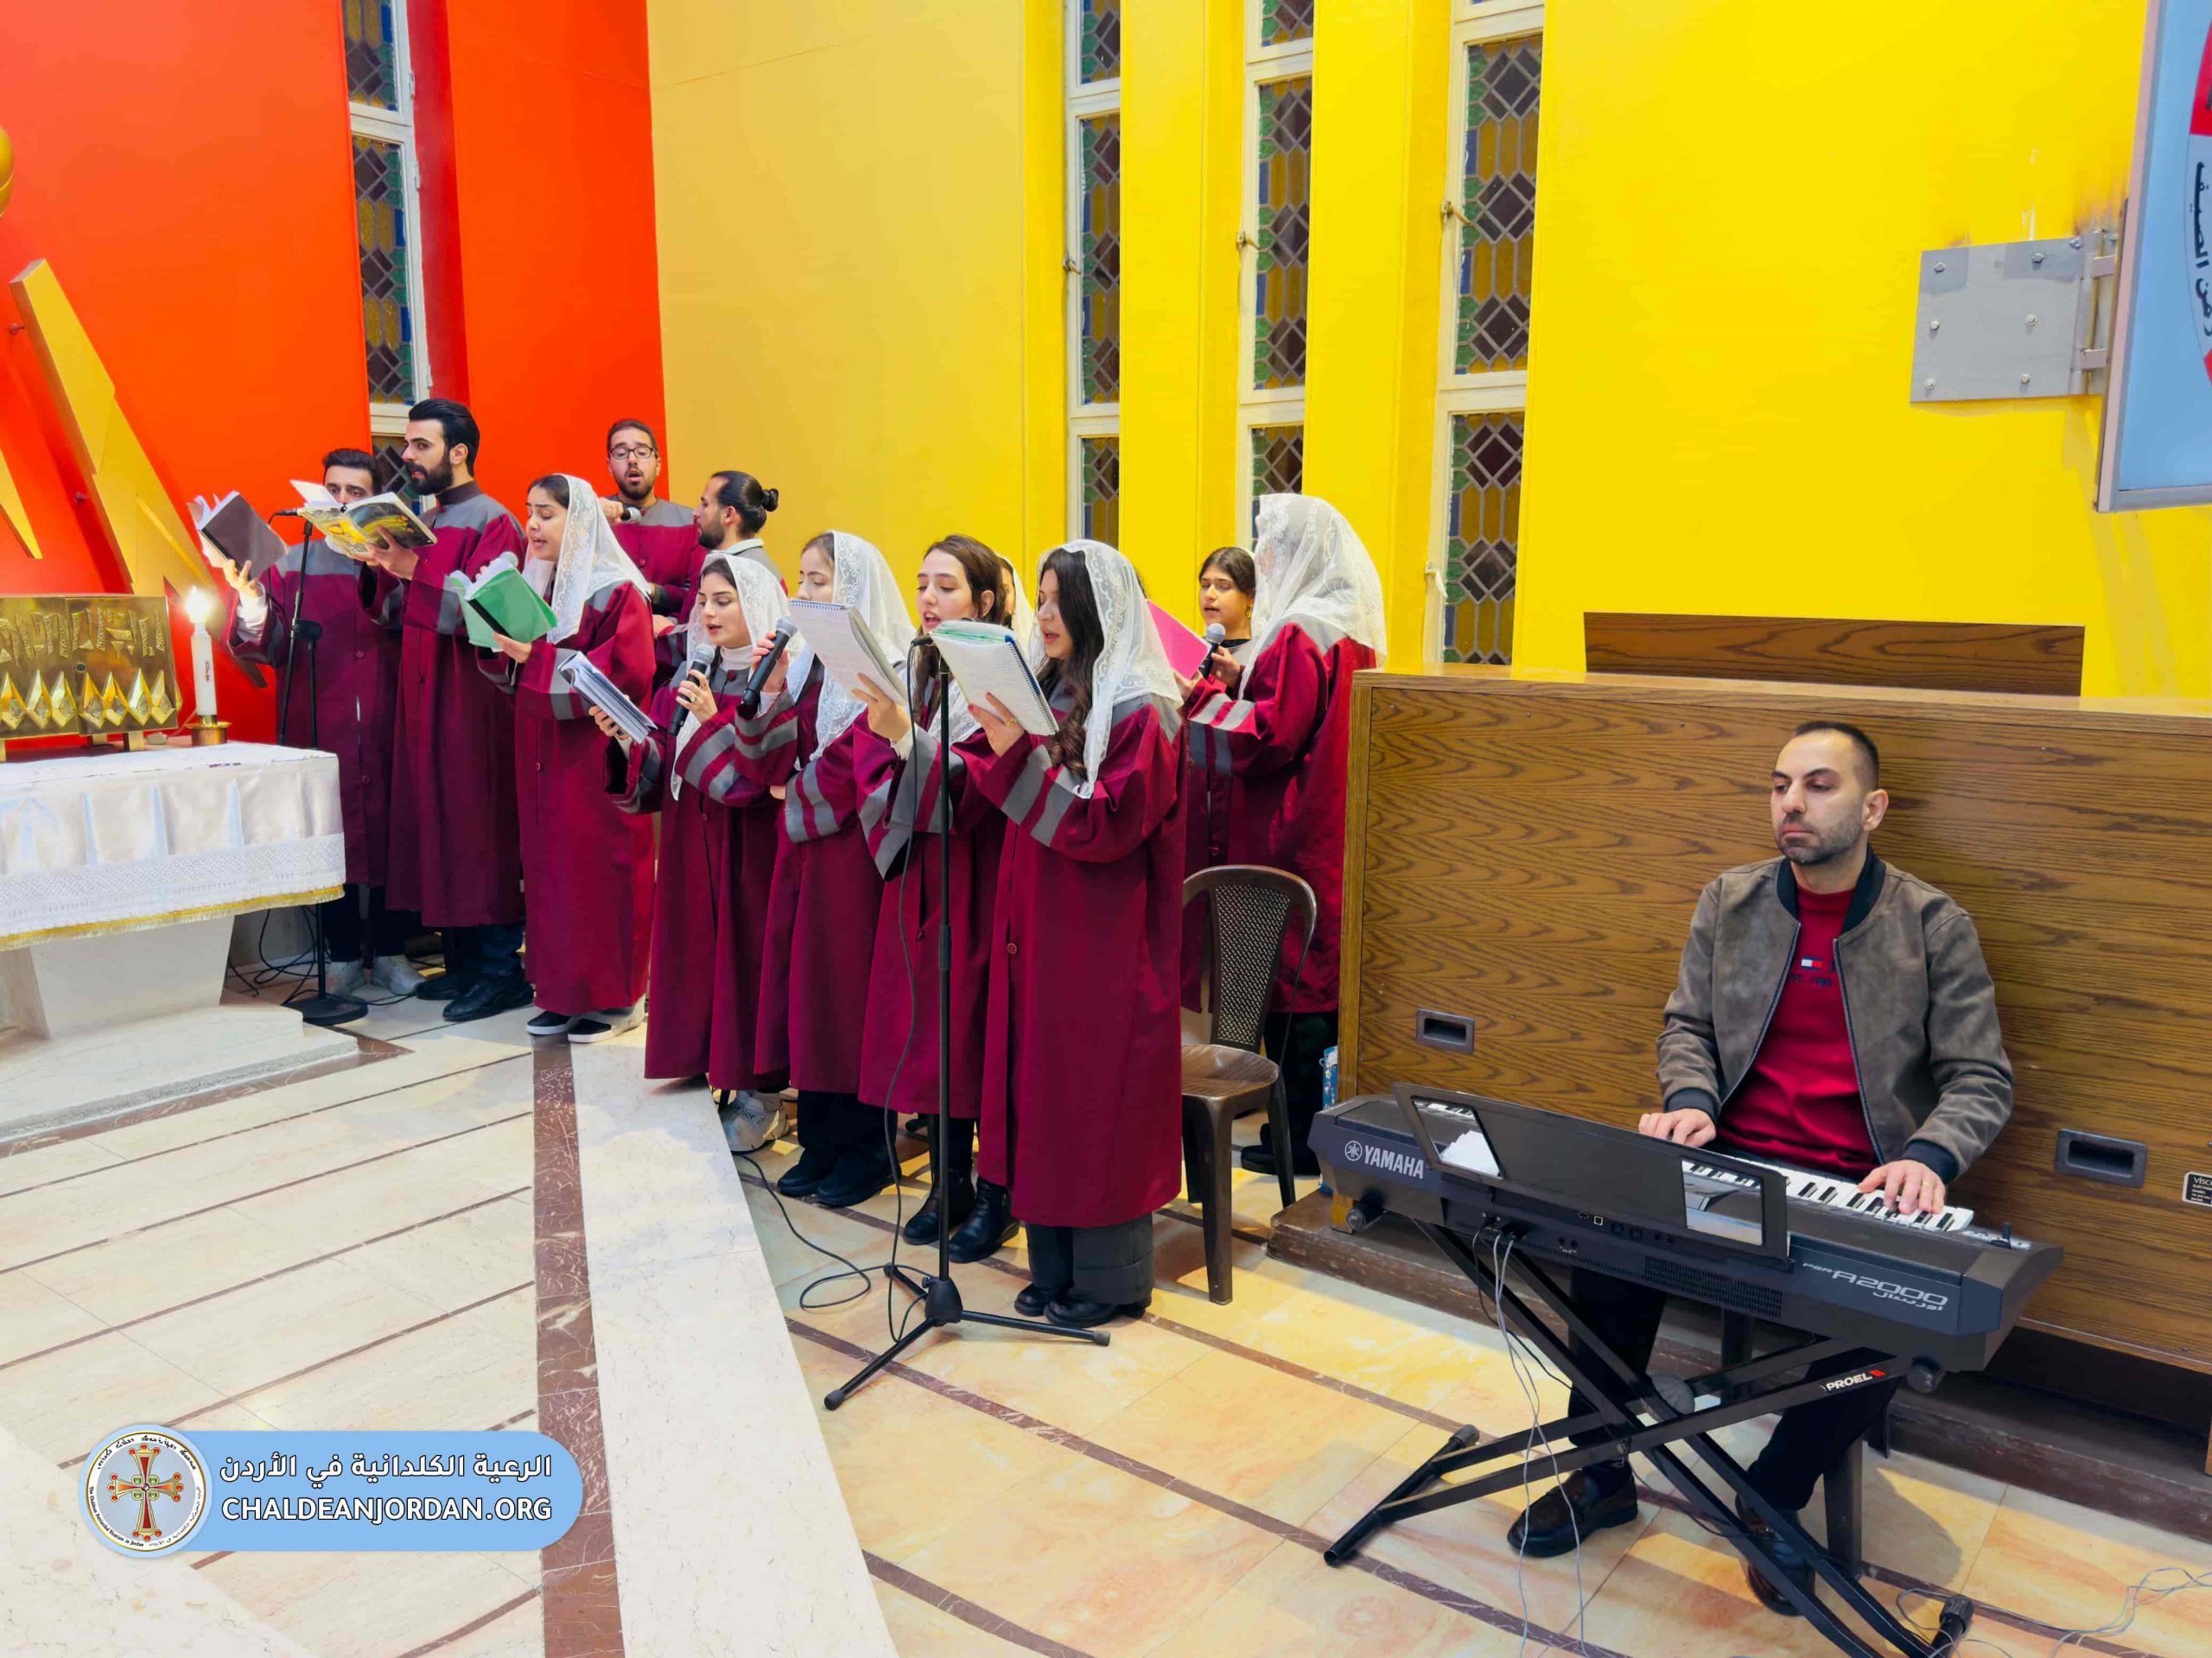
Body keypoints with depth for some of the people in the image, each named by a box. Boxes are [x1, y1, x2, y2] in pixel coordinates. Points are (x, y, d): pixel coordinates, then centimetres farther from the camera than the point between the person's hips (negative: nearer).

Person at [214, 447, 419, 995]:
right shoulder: (294, 564, 7)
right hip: (322, 724, 0)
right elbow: (271, 649, -3)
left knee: (390, 829, 2)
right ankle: (343, 955, 12)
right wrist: (250, 599, -21)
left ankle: (390, 951, 12)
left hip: (386, 723, 0)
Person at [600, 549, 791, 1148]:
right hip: (689, 846, 7)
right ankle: (713, 1075, 23)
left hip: (747, 851, -6)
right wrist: (627, 740, -10)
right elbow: (658, 773, 8)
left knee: (745, 953, -2)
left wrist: (715, 724, -23)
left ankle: (760, 1097, 10)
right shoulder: (691, 677, 11)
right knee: (696, 953, 10)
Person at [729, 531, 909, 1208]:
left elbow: (862, 771, -20)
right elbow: (768, 768, 6)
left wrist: (800, 796, -5)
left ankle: (866, 1147, 13)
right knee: (805, 984, 10)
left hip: (852, 850, -7)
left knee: (849, 987, -1)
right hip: (802, 847, 7)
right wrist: (765, 694, -7)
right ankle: (820, 1139, 22)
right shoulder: (803, 662, 10)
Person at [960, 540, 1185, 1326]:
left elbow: (1106, 825, -20)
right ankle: (1056, 1264, 24)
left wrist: (1021, 758, -26)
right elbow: (1014, 807, 13)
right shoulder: (1049, 694, 11)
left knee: (1099, 1101, 0)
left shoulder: (1139, 713, -11)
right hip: (1039, 930, 7)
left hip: (1105, 939, -7)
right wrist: (995, 744, -3)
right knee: (1044, 1091, 11)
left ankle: (1111, 1276, 15)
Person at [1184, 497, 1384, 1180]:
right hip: (1330, 827, 9)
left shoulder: (1299, 635, -17)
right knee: (1325, 973, 15)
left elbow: (1268, 739, -21)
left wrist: (1206, 702, -9)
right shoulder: (1351, 631, 12)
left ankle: (1297, 1138, 7)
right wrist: (1244, 682, 10)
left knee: (1289, 978, -1)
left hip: (1289, 841, -9)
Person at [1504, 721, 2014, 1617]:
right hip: (1731, 1163, 2)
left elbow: (1981, 1080, -1)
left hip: (1861, 1189, -2)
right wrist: (1690, 1099, -10)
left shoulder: (1934, 926, -1)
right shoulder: (1728, 902, 8)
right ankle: (1600, 1474, 0)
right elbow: (1685, 1024, 12)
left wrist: (1929, 1155, -22)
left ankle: (1775, 1499, 2)